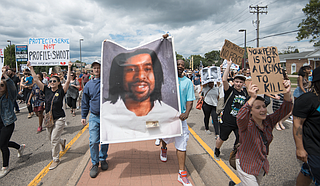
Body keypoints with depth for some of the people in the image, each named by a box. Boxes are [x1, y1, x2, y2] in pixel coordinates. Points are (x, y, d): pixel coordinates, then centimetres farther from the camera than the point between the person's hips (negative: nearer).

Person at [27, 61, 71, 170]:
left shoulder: (61, 91, -8)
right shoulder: (47, 90, 2)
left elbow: (68, 81, -20)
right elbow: (36, 80, 1)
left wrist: (69, 68, -25)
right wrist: (31, 68, -3)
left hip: (59, 119, -5)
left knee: (54, 140, -4)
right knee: (51, 138, 15)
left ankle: (55, 159, 14)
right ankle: (62, 142, 48)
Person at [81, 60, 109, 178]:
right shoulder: (88, 85, 7)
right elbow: (85, 102, 13)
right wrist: (83, 116, 9)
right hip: (94, 117, 1)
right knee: (93, 141, -4)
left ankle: (103, 159, 32)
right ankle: (95, 164, 12)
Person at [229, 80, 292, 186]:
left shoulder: (269, 121, -7)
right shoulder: (246, 124, -24)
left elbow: (285, 110, -16)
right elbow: (240, 117, -46)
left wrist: (287, 93, -35)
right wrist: (252, 98, -56)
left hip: (262, 165, 6)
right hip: (246, 165, -6)